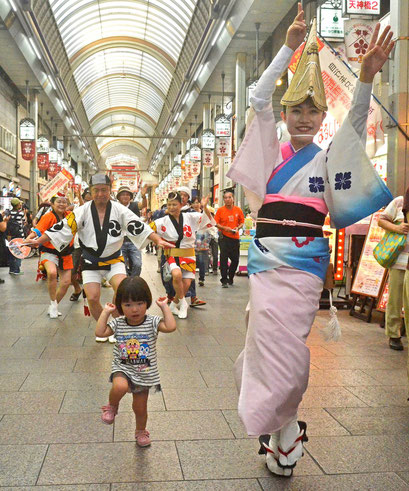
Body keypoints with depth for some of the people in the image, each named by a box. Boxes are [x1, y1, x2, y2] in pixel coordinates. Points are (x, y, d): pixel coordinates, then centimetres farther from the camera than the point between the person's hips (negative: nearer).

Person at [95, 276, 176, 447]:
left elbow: (171, 327, -28)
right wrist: (105, 312, -12)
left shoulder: (152, 322, -12)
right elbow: (99, 332, -15)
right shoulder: (118, 324, -6)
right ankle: (112, 406, -2)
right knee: (120, 386, -36)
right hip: (122, 368, -1)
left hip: (145, 373, 1)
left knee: (140, 408, 15)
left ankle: (141, 431, 47)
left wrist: (164, 306, -21)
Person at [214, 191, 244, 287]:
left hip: (235, 237, 3)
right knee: (224, 259, -5)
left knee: (235, 259, 7)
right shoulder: (220, 210, -2)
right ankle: (224, 280, 2)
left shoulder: (238, 210, 4)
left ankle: (230, 278, 28)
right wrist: (224, 228, -15)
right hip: (224, 237, -3)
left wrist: (238, 228, -8)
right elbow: (215, 223, 0)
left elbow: (242, 222, 12)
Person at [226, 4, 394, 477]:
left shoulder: (327, 158, 6)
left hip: (303, 261, -2)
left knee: (285, 347, -4)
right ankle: (283, 434, 21)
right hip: (265, 257, 3)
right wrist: (290, 47, -4)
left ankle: (280, 431, 16)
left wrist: (365, 77, -29)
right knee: (268, 343, 2)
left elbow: (355, 125, -12)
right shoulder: (272, 152, 11)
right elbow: (259, 98, 3)